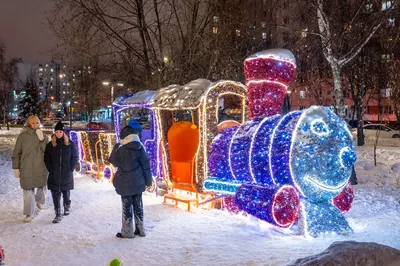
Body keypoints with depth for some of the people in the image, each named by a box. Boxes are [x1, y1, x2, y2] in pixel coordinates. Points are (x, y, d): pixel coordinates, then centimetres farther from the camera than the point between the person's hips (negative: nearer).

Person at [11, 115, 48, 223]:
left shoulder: (43, 136, 0)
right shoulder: (22, 136, -5)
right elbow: (16, 153, 0)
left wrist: (42, 139, -20)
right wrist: (16, 168, -1)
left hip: (41, 168, 2)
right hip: (26, 168, -2)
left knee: (42, 186, 14)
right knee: (28, 191, 3)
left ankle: (39, 201, 45)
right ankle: (29, 213, 13)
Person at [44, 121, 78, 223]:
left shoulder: (70, 144, 1)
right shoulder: (50, 145, 4)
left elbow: (75, 157, 2)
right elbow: (47, 159, 7)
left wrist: (71, 169, -5)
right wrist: (50, 169, -2)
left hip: (67, 174, -1)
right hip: (54, 175, 1)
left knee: (66, 192, 10)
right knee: (55, 194, -2)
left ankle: (67, 207, 34)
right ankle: (58, 215, 2)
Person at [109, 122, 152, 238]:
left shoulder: (121, 149, -14)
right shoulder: (140, 147, -2)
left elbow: (113, 161, 2)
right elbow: (146, 165, 0)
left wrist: (116, 146, 8)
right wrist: (148, 181, 8)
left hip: (126, 183, -4)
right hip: (138, 183, 5)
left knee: (127, 207, 5)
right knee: (138, 205, 14)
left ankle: (127, 231, 12)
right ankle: (140, 229, 22)